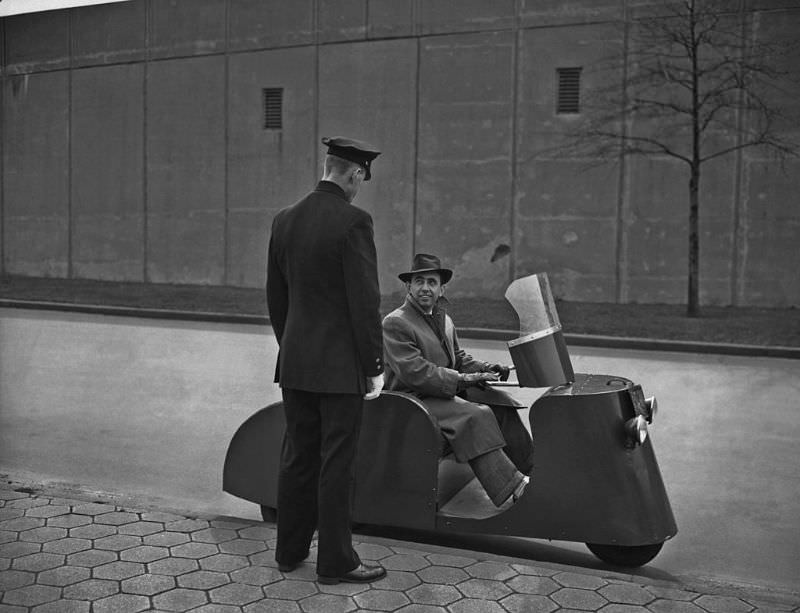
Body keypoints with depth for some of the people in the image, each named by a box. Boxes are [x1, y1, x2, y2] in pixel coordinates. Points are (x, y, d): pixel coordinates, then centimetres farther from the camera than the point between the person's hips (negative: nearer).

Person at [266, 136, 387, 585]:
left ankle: (290, 550, 27)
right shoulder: (353, 221, -15)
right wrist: (375, 367, -9)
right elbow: (365, 301, -16)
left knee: (298, 457, 16)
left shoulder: (285, 220, 7)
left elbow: (276, 297, 13)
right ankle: (335, 561, 14)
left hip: (295, 362, 7)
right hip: (340, 366, -7)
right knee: (336, 464, 3)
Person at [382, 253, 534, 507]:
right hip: (414, 399, -8)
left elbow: (459, 357, 21)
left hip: (448, 391, 8)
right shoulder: (394, 323, -12)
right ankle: (512, 490, -31)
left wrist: (485, 369, 0)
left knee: (501, 404, -8)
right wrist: (464, 380, -22)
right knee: (477, 416, -28)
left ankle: (532, 473, -8)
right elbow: (415, 373, -20)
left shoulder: (444, 320, 17)